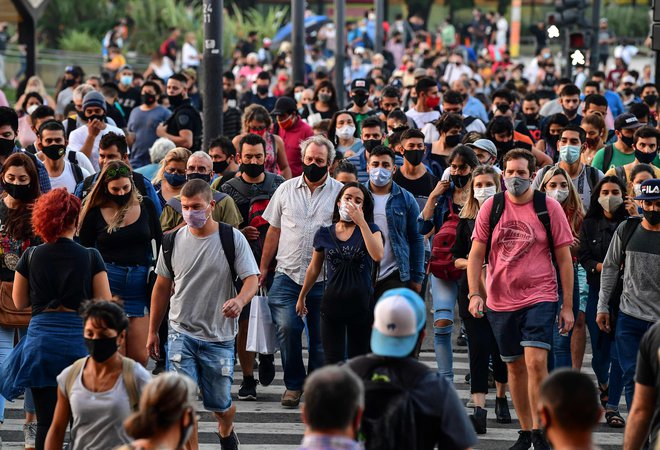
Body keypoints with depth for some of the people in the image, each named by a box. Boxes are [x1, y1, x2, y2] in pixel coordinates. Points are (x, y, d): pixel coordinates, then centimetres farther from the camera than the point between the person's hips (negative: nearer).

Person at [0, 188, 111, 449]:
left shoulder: (31, 258, -1)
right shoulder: (91, 257, -5)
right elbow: (105, 304, -2)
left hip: (41, 338, 1)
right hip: (80, 337, -1)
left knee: (46, 421, 3)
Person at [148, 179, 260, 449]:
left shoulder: (232, 239, -6)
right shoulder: (174, 241, 2)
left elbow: (251, 279, -10)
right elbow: (162, 287, 11)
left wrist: (239, 301, -34)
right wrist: (152, 331, 14)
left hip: (219, 336, -1)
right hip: (181, 333, 1)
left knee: (220, 403, 12)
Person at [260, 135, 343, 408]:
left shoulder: (340, 193, 2)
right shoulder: (286, 189, 8)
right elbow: (274, 231, 14)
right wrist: (263, 268, 12)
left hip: (324, 279, -1)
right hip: (287, 274, 1)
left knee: (321, 336, 3)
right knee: (286, 327, -15)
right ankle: (293, 384, 2)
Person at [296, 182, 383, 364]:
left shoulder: (369, 229, 1)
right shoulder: (324, 234, 5)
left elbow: (378, 255, -20)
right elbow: (314, 269, 17)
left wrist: (361, 222, -18)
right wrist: (302, 297, 24)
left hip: (361, 304, -1)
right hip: (333, 303, 1)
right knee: (333, 363, -4)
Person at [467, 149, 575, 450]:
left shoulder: (549, 208, -2)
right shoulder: (491, 207, 2)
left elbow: (564, 258, 1)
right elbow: (476, 255, 5)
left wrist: (567, 306, -1)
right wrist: (474, 294, -7)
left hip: (540, 297, -3)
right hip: (500, 300, 3)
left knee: (536, 361, -18)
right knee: (514, 367, 11)